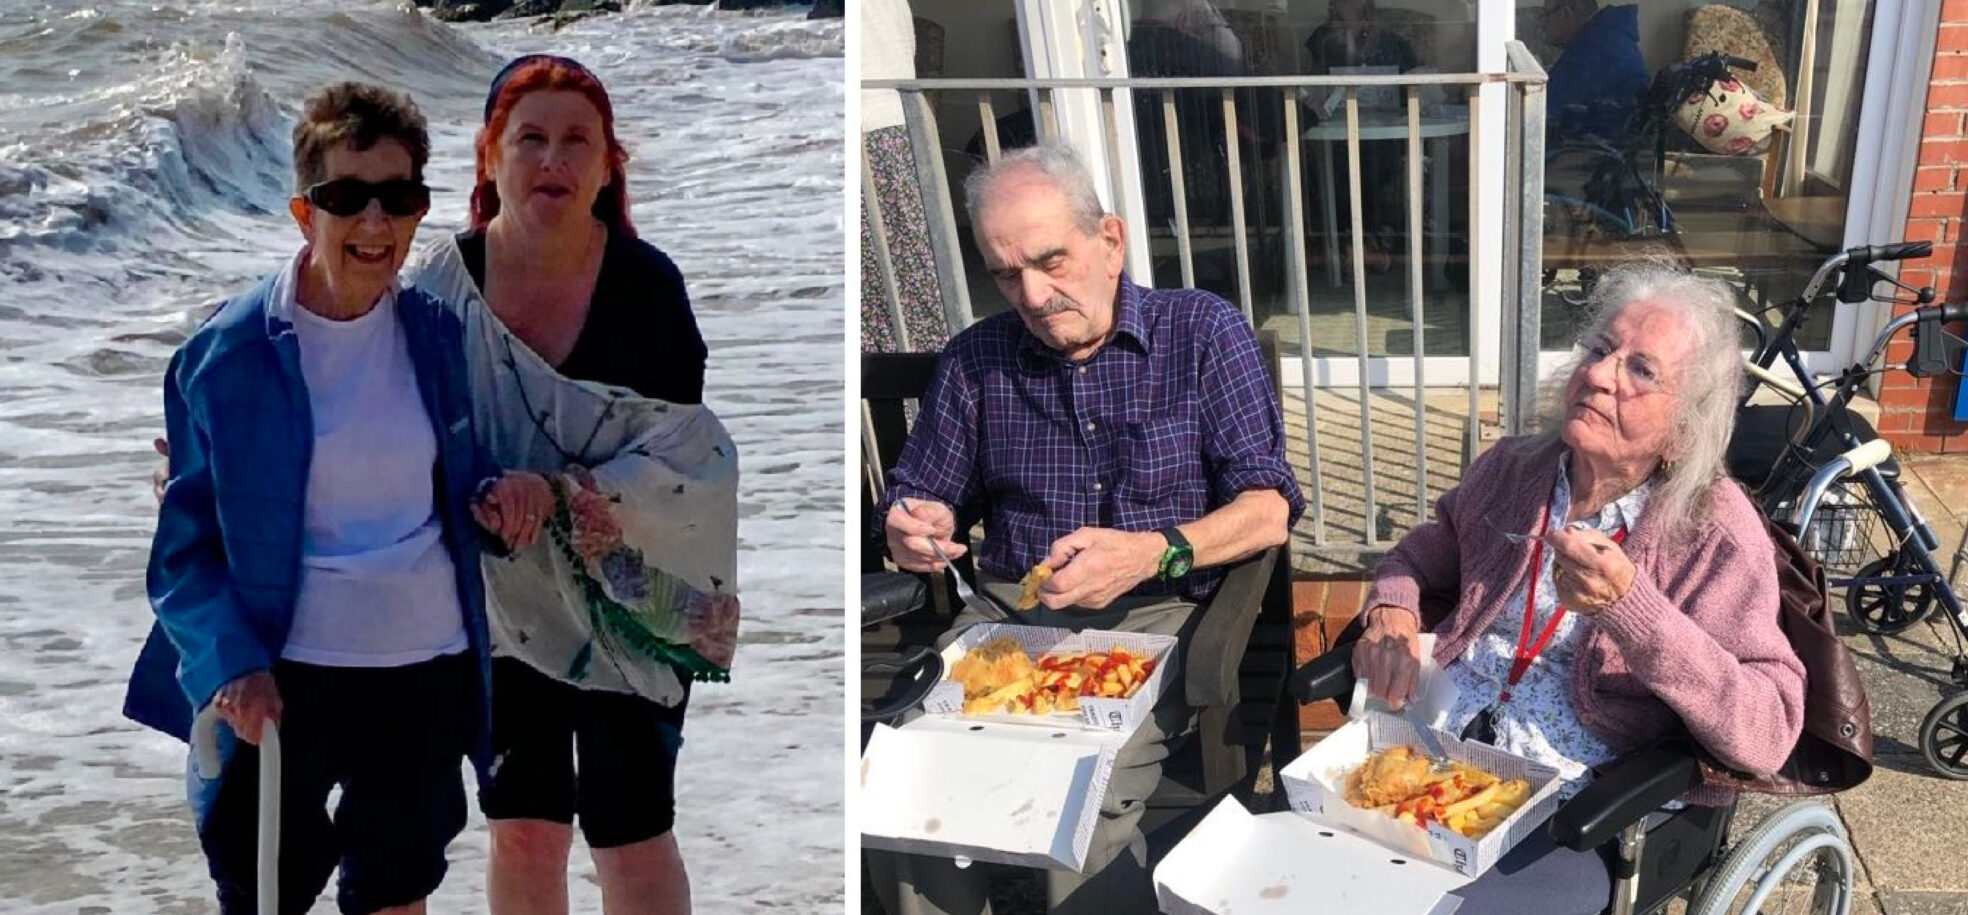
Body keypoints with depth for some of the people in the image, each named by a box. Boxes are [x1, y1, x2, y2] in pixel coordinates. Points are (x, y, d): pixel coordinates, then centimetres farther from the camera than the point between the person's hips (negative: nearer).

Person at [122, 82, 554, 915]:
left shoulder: (437, 332, 1)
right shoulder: (228, 353, -10)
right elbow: (185, 544, -7)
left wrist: (497, 490, -8)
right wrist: (231, 666, -21)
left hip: (429, 668, 4)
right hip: (283, 681, -3)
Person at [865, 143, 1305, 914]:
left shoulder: (1202, 332, 1)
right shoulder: (974, 360, 11)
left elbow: (1269, 508, -5)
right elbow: (921, 494, 19)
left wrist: (1154, 554, -23)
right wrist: (911, 528, -7)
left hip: (1158, 618, -3)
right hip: (1008, 614, 3)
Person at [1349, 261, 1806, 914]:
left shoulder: (1715, 530, -8)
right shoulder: (1510, 469, 7)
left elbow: (1767, 736, -16)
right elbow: (1423, 552, 25)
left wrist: (1630, 607, -28)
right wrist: (1391, 609, 1)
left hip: (1574, 818, -4)